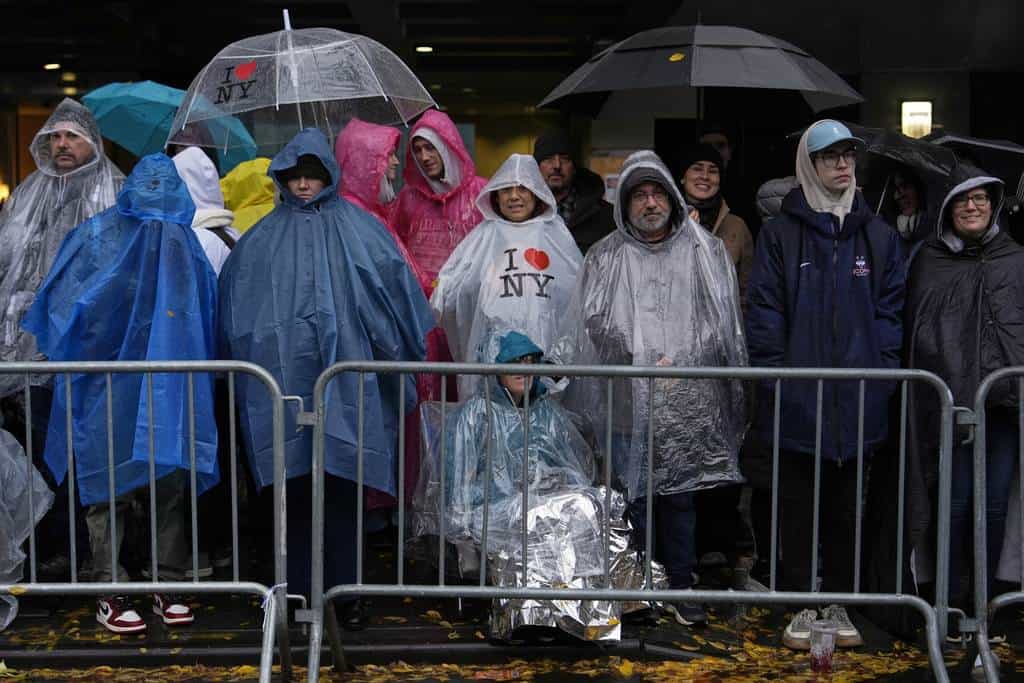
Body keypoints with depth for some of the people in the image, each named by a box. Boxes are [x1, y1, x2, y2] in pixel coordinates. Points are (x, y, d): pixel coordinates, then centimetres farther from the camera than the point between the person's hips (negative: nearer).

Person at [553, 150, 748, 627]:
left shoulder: (706, 252, 7)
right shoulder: (605, 257, 7)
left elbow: (721, 322, 7)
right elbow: (596, 323, 3)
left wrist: (680, 364, -2)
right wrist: (643, 364, -6)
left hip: (688, 402, 0)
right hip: (628, 400, 0)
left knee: (679, 496, 4)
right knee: (635, 494, 4)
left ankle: (680, 586, 13)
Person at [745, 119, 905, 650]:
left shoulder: (878, 236, 9)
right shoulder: (780, 233, 1)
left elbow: (889, 310, 7)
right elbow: (763, 309, -2)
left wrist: (883, 371, -3)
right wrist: (772, 374, -10)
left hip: (858, 400, 2)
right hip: (797, 398, -2)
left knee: (847, 507, 11)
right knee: (797, 506, 6)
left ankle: (840, 604, 22)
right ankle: (802, 606, 16)